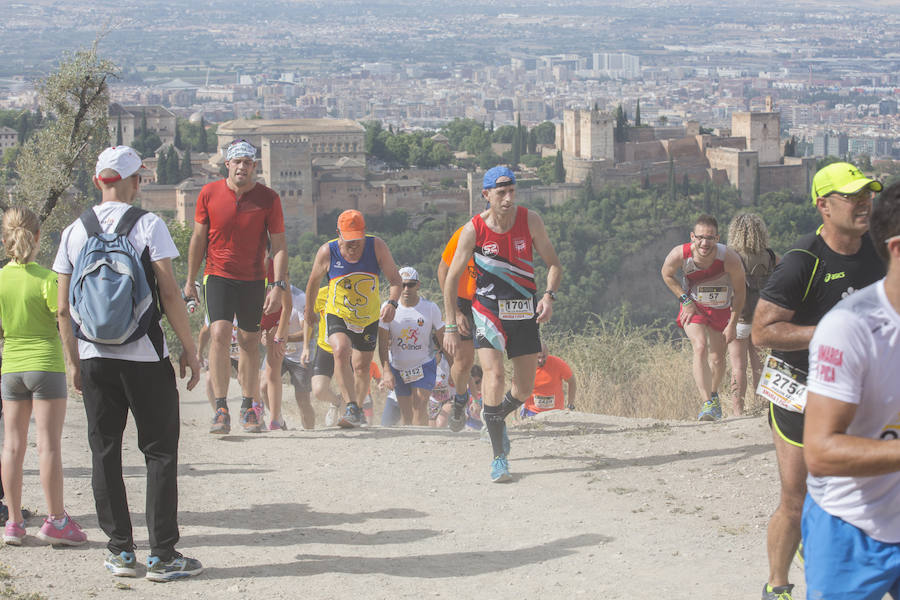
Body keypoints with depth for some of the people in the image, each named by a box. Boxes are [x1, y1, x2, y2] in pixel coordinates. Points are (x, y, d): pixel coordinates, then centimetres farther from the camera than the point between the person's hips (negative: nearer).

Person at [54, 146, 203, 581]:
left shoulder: (74, 232, 5)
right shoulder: (148, 225, -6)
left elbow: (63, 309, 6)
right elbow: (169, 293, -10)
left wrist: (72, 360, 15)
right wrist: (189, 348, -2)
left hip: (94, 359, 3)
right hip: (145, 355, -3)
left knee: (105, 452, 11)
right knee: (160, 451, 3)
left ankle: (120, 550, 12)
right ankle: (162, 555, 0)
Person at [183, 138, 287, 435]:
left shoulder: (268, 199, -5)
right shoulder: (209, 194, -3)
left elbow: (279, 246, -3)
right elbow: (198, 240, 6)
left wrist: (278, 285, -13)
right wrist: (190, 282, 8)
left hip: (253, 280, 1)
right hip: (218, 276, -1)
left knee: (250, 342, 6)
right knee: (219, 333, -17)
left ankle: (248, 408, 21)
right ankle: (221, 409, -17)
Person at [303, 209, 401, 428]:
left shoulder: (377, 247, -17)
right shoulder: (327, 252, -17)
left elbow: (395, 280, -13)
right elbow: (314, 282, 1)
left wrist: (392, 303, -31)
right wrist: (309, 310, 12)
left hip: (369, 318, 2)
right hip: (337, 315, -2)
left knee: (362, 367, 11)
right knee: (341, 351, -28)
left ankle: (358, 408, 36)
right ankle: (351, 408, -29)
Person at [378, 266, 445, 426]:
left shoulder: (430, 308, -10)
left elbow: (443, 341, -3)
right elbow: (383, 344, -10)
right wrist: (386, 371, -20)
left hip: (424, 365, -2)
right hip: (397, 366, 2)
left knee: (419, 406, -19)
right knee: (406, 413, 4)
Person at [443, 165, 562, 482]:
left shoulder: (530, 220, -7)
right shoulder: (473, 230, -12)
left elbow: (553, 263, 2)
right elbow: (451, 279, -4)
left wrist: (549, 295, -18)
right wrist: (451, 327, -6)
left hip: (525, 313, 3)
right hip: (489, 311, -3)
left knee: (524, 390, 8)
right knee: (495, 377, -22)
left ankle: (497, 418, 43)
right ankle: (499, 457, -15)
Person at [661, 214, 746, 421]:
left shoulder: (729, 259, -30)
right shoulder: (680, 255, -28)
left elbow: (739, 291, -13)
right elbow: (667, 274, -3)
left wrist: (732, 324, -9)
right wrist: (685, 300, -9)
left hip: (721, 309, 1)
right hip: (694, 307, -1)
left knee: (717, 358, 9)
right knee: (700, 348, -23)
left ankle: (713, 395, 39)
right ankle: (706, 403, -26)